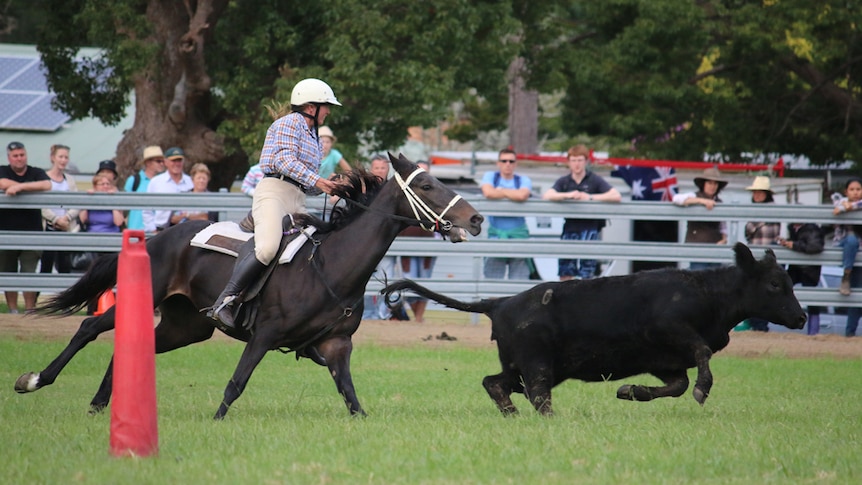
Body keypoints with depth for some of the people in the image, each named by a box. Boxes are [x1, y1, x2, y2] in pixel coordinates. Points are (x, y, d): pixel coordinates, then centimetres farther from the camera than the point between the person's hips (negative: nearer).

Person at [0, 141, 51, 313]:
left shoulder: (37, 173, 6)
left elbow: (47, 185, -15)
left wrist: (20, 187, -21)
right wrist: (32, 188, -11)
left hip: (31, 232, -1)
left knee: (29, 273, -5)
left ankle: (30, 310, 1)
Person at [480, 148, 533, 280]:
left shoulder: (523, 180, 7)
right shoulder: (490, 177, 10)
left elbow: (522, 195, -16)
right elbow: (488, 193, -12)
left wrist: (501, 191, -4)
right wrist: (511, 194, -3)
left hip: (518, 234, 0)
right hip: (496, 233, 0)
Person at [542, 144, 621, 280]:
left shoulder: (595, 180, 2)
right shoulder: (563, 181, 10)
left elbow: (616, 196, -10)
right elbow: (547, 196, -7)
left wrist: (590, 197, -16)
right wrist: (568, 195, -22)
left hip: (589, 229, -3)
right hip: (570, 228, 3)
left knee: (587, 274, -7)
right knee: (565, 274, 2)